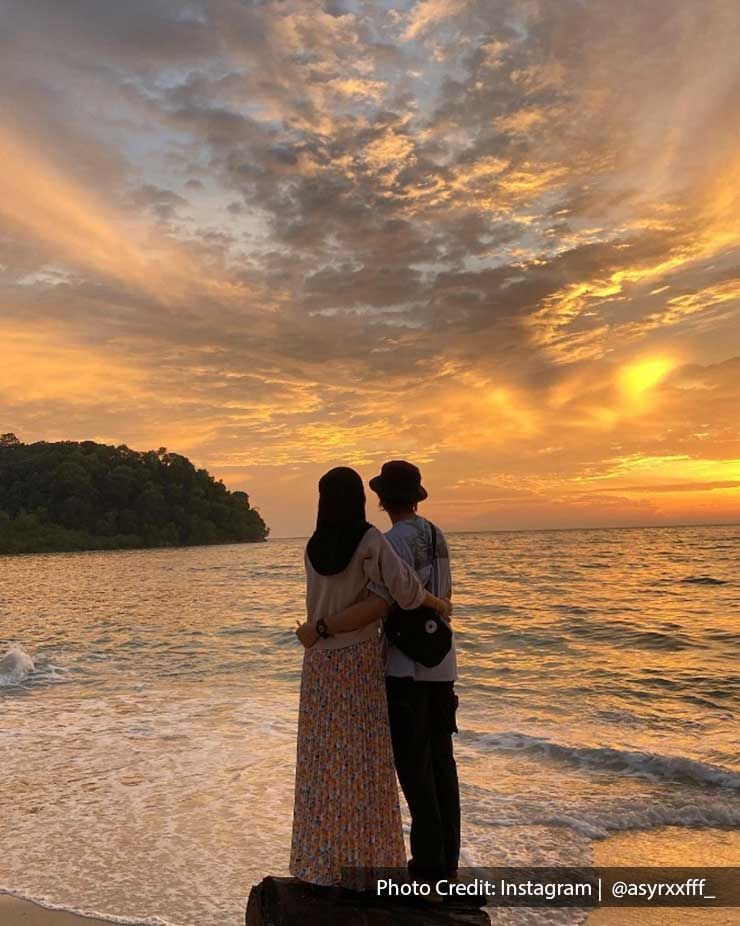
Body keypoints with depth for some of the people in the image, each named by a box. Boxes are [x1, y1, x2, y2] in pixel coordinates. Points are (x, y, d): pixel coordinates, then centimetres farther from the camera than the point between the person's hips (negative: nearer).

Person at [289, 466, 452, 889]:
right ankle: (365, 860, 15)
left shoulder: (313, 548, 1)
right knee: (363, 763, 6)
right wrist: (438, 602, -6)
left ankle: (322, 862, 20)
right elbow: (405, 589, -23)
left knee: (324, 763, 11)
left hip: (321, 666, 4)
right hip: (359, 664, -4)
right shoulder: (370, 540, -14)